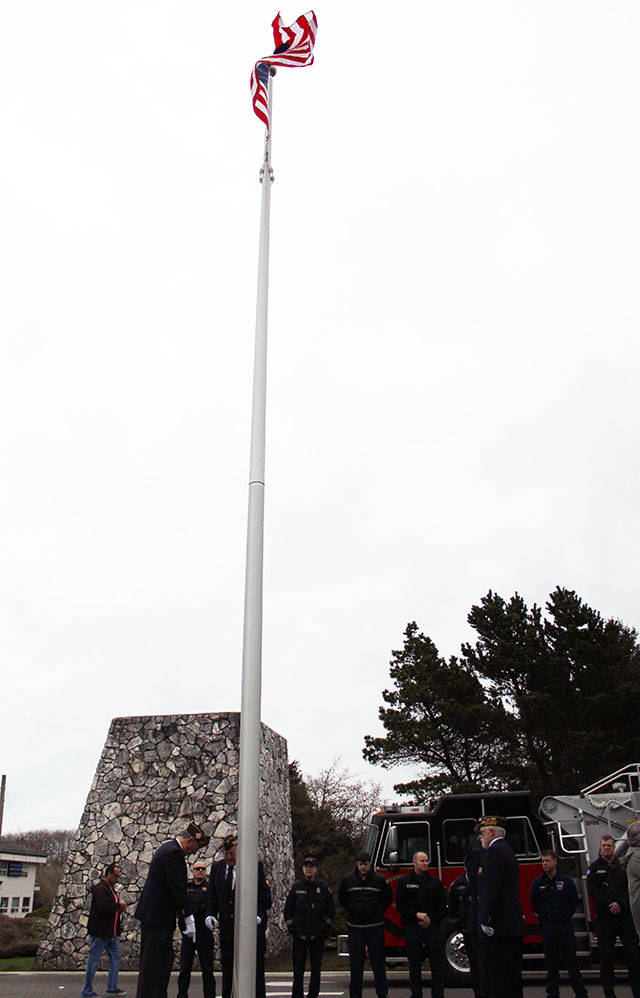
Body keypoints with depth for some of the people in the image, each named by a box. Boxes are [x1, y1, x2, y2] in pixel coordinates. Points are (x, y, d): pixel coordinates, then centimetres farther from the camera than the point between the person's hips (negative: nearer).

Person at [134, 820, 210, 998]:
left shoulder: (168, 849, 16)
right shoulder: (173, 852, -17)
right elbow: (178, 888, -20)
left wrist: (187, 918, 20)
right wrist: (189, 919, -16)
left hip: (155, 915, 10)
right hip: (157, 916, -10)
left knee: (165, 962, 14)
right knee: (152, 965, -5)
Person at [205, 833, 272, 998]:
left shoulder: (255, 866, -3)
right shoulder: (217, 868, 9)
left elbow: (264, 896, -4)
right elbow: (212, 897, 13)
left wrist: (258, 916, -18)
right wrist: (210, 914, -4)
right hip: (227, 927, 4)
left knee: (255, 969, -3)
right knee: (228, 968, 9)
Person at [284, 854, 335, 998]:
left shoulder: (323, 887, 3)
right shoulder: (296, 887, 4)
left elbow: (331, 910, 10)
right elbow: (288, 909, 10)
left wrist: (325, 927, 1)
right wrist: (291, 927, 2)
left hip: (317, 935, 0)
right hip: (299, 934, 0)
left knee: (316, 968, 4)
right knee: (298, 968, 1)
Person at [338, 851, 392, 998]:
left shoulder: (380, 880, -1)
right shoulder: (348, 880, 2)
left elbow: (388, 897, 11)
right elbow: (342, 898, 17)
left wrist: (379, 912, 4)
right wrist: (350, 912, 10)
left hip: (375, 927, -1)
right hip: (355, 929, 1)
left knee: (378, 963, 4)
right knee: (355, 965, 7)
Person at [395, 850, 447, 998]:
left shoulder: (435, 882, 11)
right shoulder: (404, 882, 7)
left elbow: (442, 905, 7)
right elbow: (400, 904, -1)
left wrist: (431, 919, -6)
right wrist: (417, 915, -12)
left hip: (432, 926, 1)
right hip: (412, 927, -1)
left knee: (437, 962, -3)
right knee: (414, 964, 3)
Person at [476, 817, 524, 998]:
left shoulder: (494, 851, -13)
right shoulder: (507, 850, 18)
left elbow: (492, 889, -21)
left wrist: (486, 920, -19)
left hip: (497, 928, -10)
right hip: (514, 926, 10)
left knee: (495, 977, -7)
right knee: (512, 974, 14)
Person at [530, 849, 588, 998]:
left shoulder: (566, 881, -2)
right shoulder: (538, 882, 0)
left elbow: (574, 901, 8)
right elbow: (533, 902, 10)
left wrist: (566, 916, 8)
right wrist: (541, 916, 9)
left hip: (565, 924, -1)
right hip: (547, 927, 1)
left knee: (572, 960, 3)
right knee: (551, 963, 6)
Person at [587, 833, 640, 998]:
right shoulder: (594, 867, 6)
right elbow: (593, 891, -3)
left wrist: (620, 904, -13)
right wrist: (609, 905, -14)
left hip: (625, 915, 1)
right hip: (604, 917, -1)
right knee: (606, 955, 2)